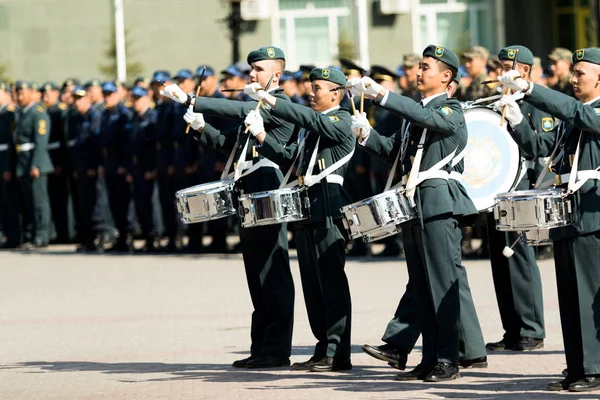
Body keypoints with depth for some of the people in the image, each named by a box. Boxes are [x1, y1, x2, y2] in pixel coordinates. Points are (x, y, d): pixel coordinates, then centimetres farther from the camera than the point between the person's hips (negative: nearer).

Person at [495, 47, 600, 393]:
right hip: (566, 214, 8)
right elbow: (539, 147, 15)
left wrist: (527, 89, -27)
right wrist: (517, 119, -1)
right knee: (571, 297, 8)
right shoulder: (570, 120, 20)